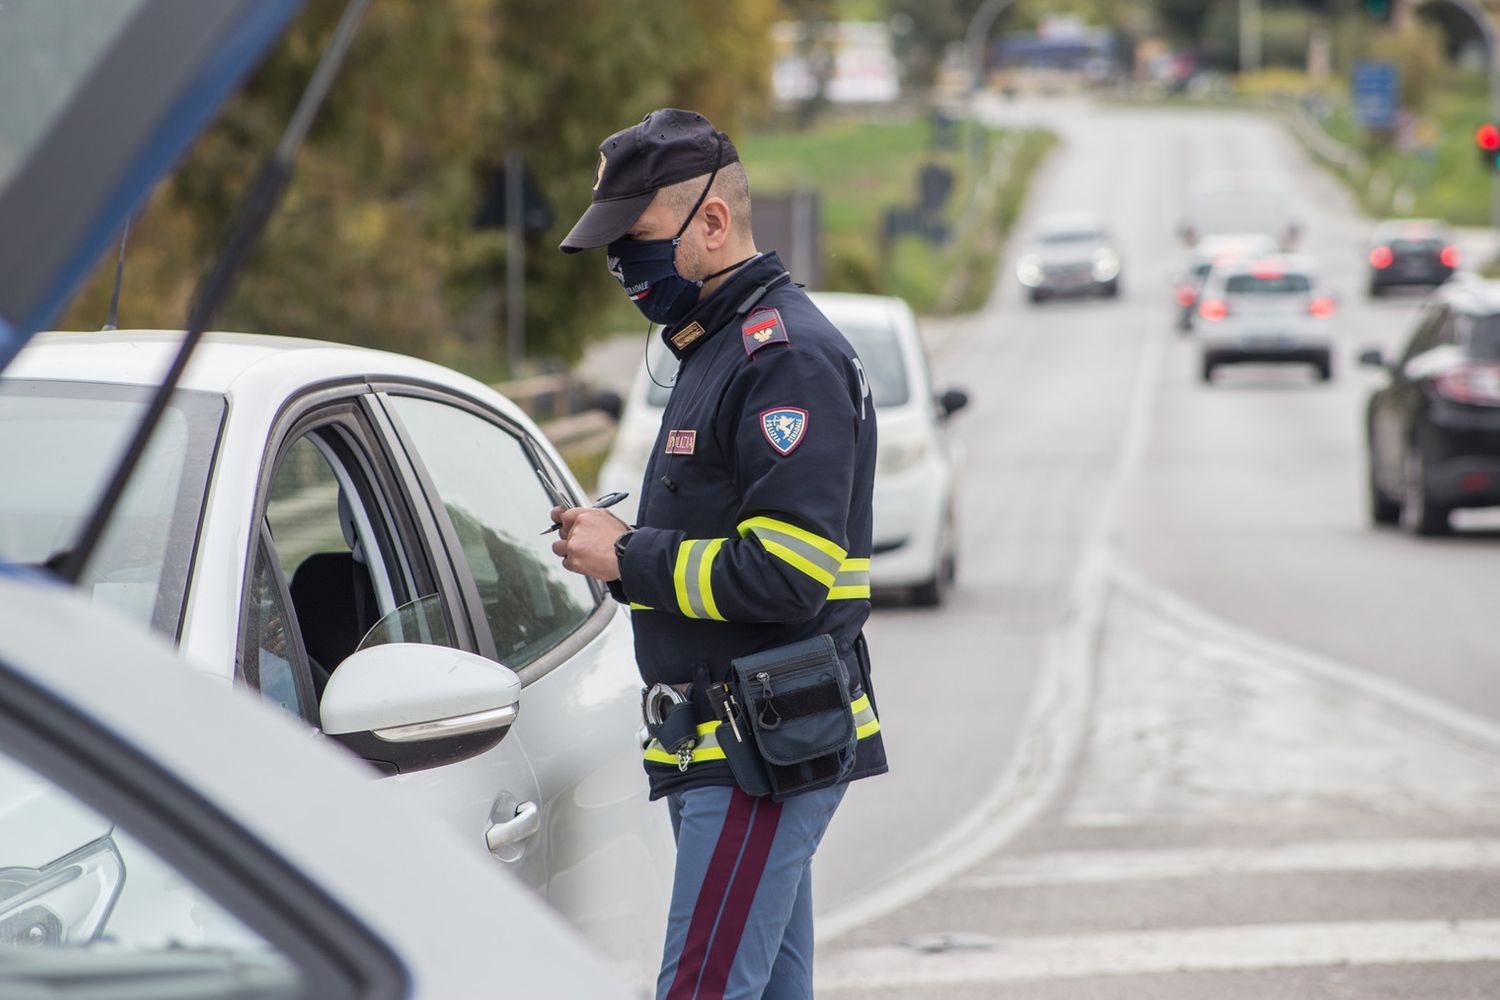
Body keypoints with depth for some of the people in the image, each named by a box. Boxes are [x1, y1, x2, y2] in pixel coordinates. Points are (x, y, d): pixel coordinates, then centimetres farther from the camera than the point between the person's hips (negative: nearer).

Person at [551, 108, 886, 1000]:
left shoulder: (787, 356, -15)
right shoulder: (720, 348, 19)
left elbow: (788, 573, -23)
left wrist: (629, 559, -14)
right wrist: (624, 544, 7)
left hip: (770, 749, -11)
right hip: (731, 744, 11)